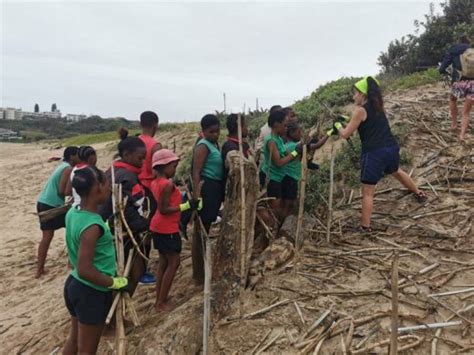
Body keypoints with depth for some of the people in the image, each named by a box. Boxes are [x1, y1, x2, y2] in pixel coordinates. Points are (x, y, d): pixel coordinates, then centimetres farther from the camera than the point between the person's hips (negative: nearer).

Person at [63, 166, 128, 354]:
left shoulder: (73, 212, -2)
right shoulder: (92, 226, -30)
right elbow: (85, 270, -29)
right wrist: (114, 282, -17)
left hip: (74, 284, 8)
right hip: (92, 292, -8)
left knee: (74, 338, 27)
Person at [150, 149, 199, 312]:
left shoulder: (155, 182, 7)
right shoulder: (168, 184, -20)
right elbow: (164, 209, -23)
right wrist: (186, 206, -21)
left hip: (158, 227, 9)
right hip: (167, 229, -9)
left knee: (164, 262, 16)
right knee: (173, 262, 1)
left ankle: (159, 300, 23)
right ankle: (161, 303, 8)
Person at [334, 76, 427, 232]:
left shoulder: (360, 110, -11)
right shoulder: (378, 106, 12)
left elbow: (345, 134, -7)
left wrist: (337, 126, 12)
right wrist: (348, 120, 18)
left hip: (374, 153, -8)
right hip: (391, 148, 8)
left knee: (367, 192, 2)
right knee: (396, 171, 39)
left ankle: (365, 227, 7)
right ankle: (419, 193, 57)